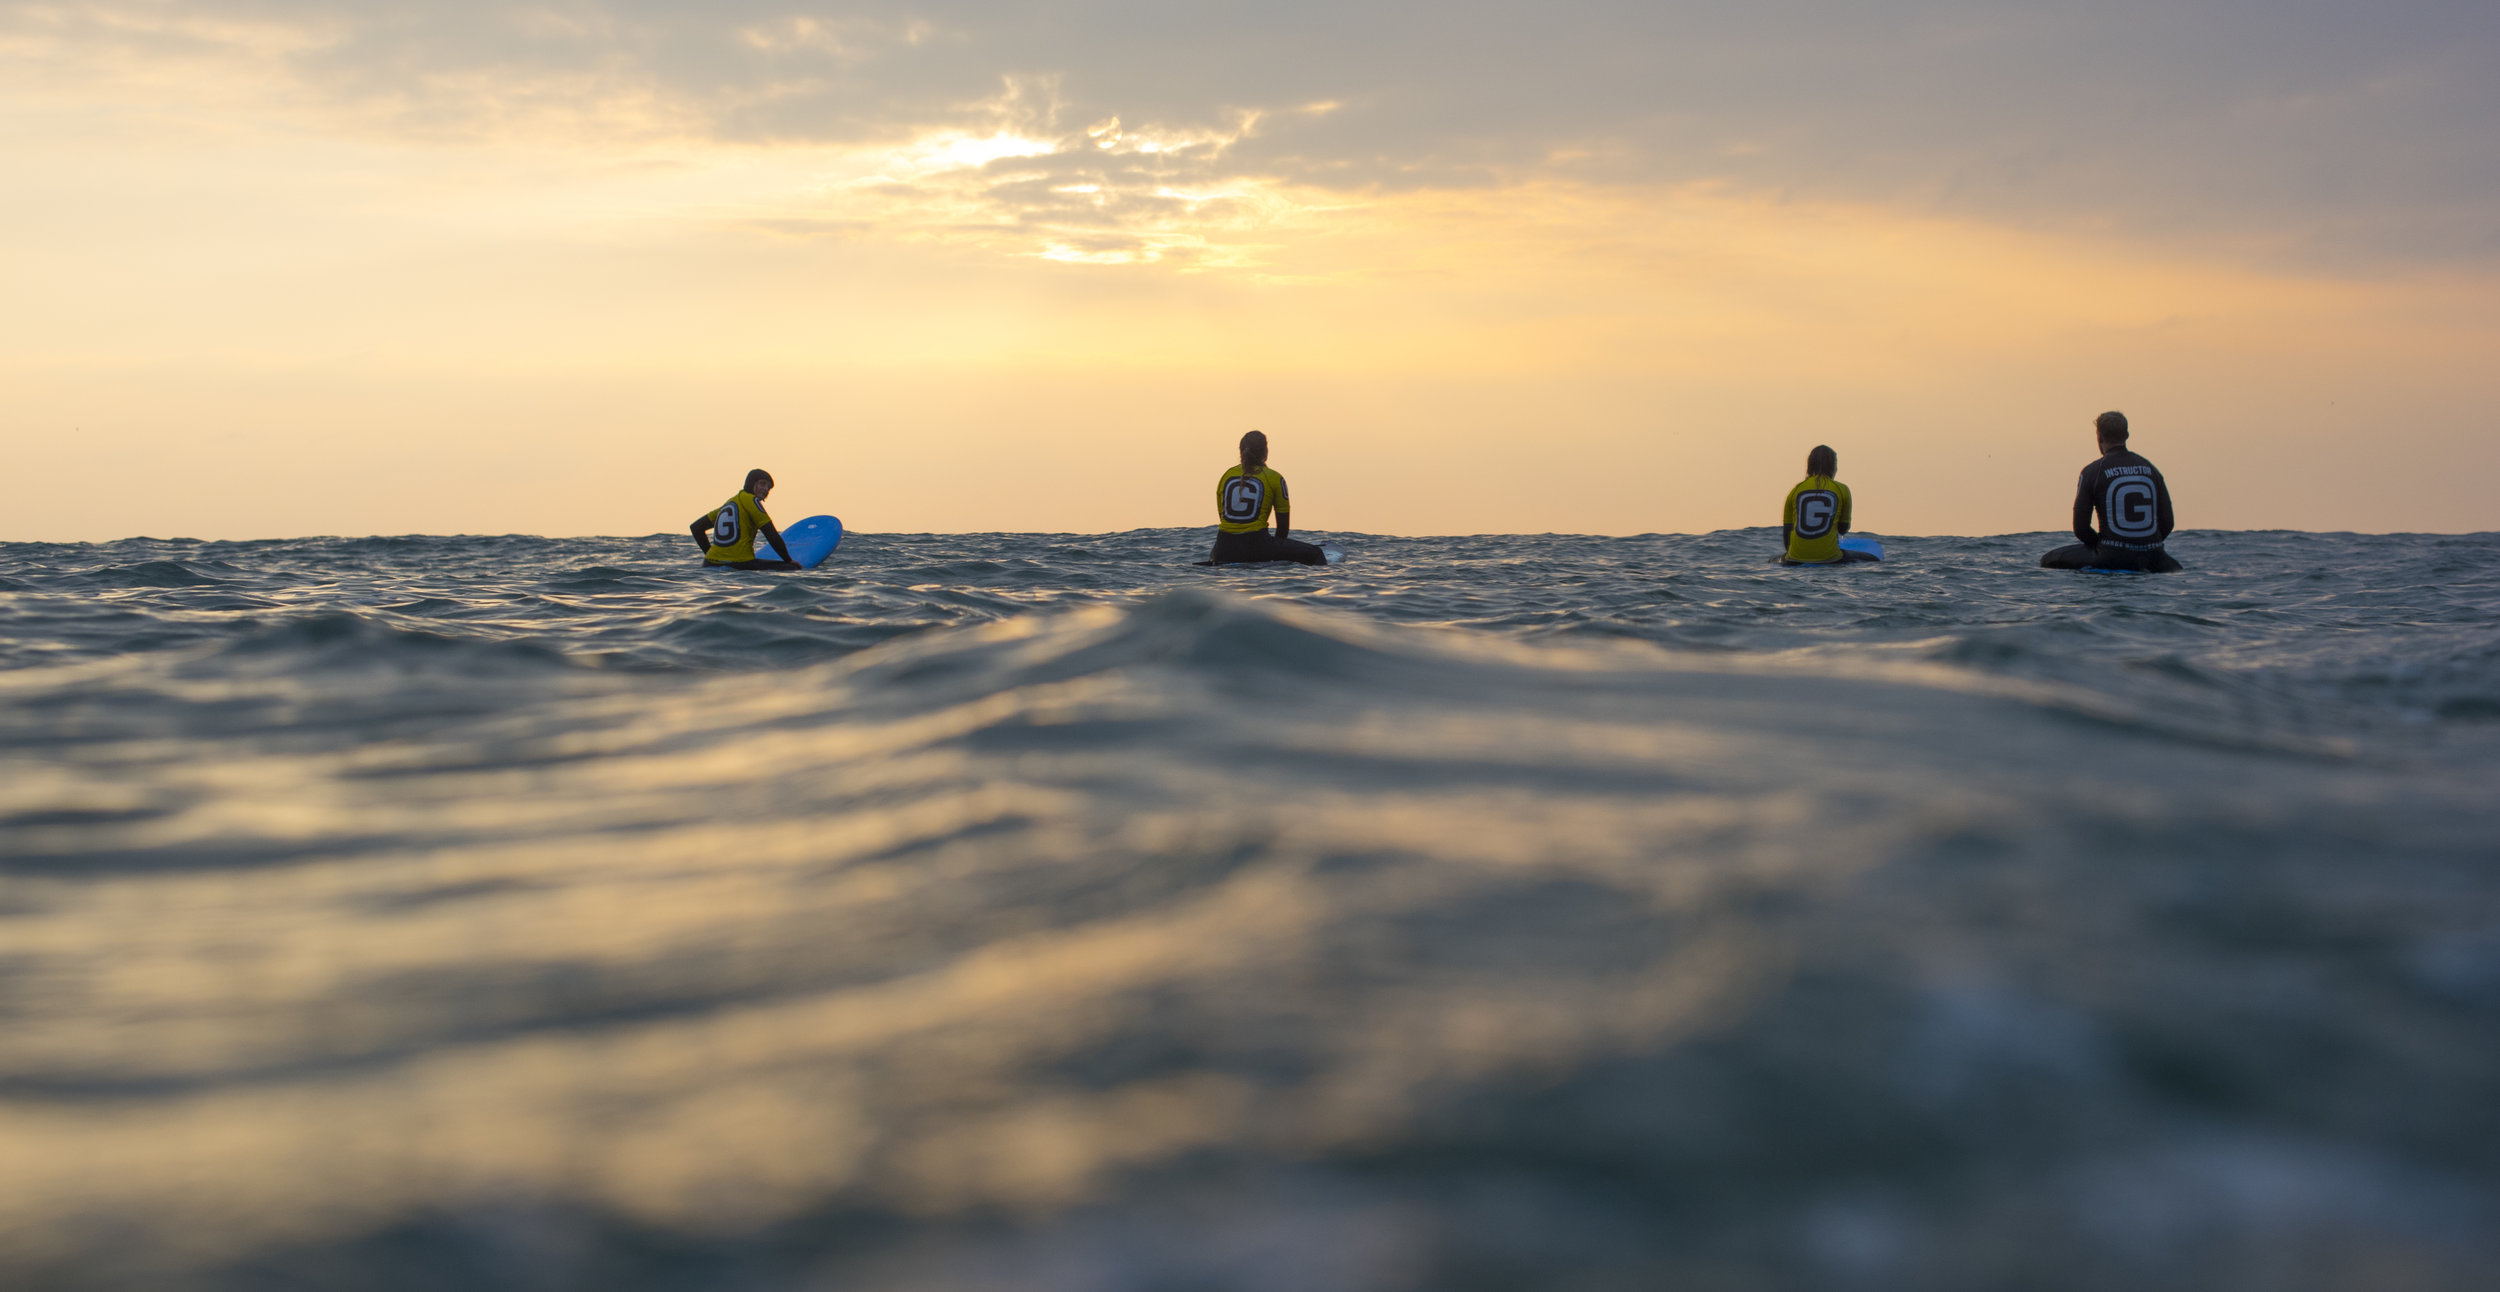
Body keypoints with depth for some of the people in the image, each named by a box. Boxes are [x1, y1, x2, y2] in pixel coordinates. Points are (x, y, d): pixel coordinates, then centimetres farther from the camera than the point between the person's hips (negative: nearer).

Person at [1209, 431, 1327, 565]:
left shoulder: (1226, 476, 12)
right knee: (1315, 554, 5)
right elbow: (1283, 525, 5)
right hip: (1256, 543, -5)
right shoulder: (1274, 478, 1)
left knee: (1214, 555, 43)